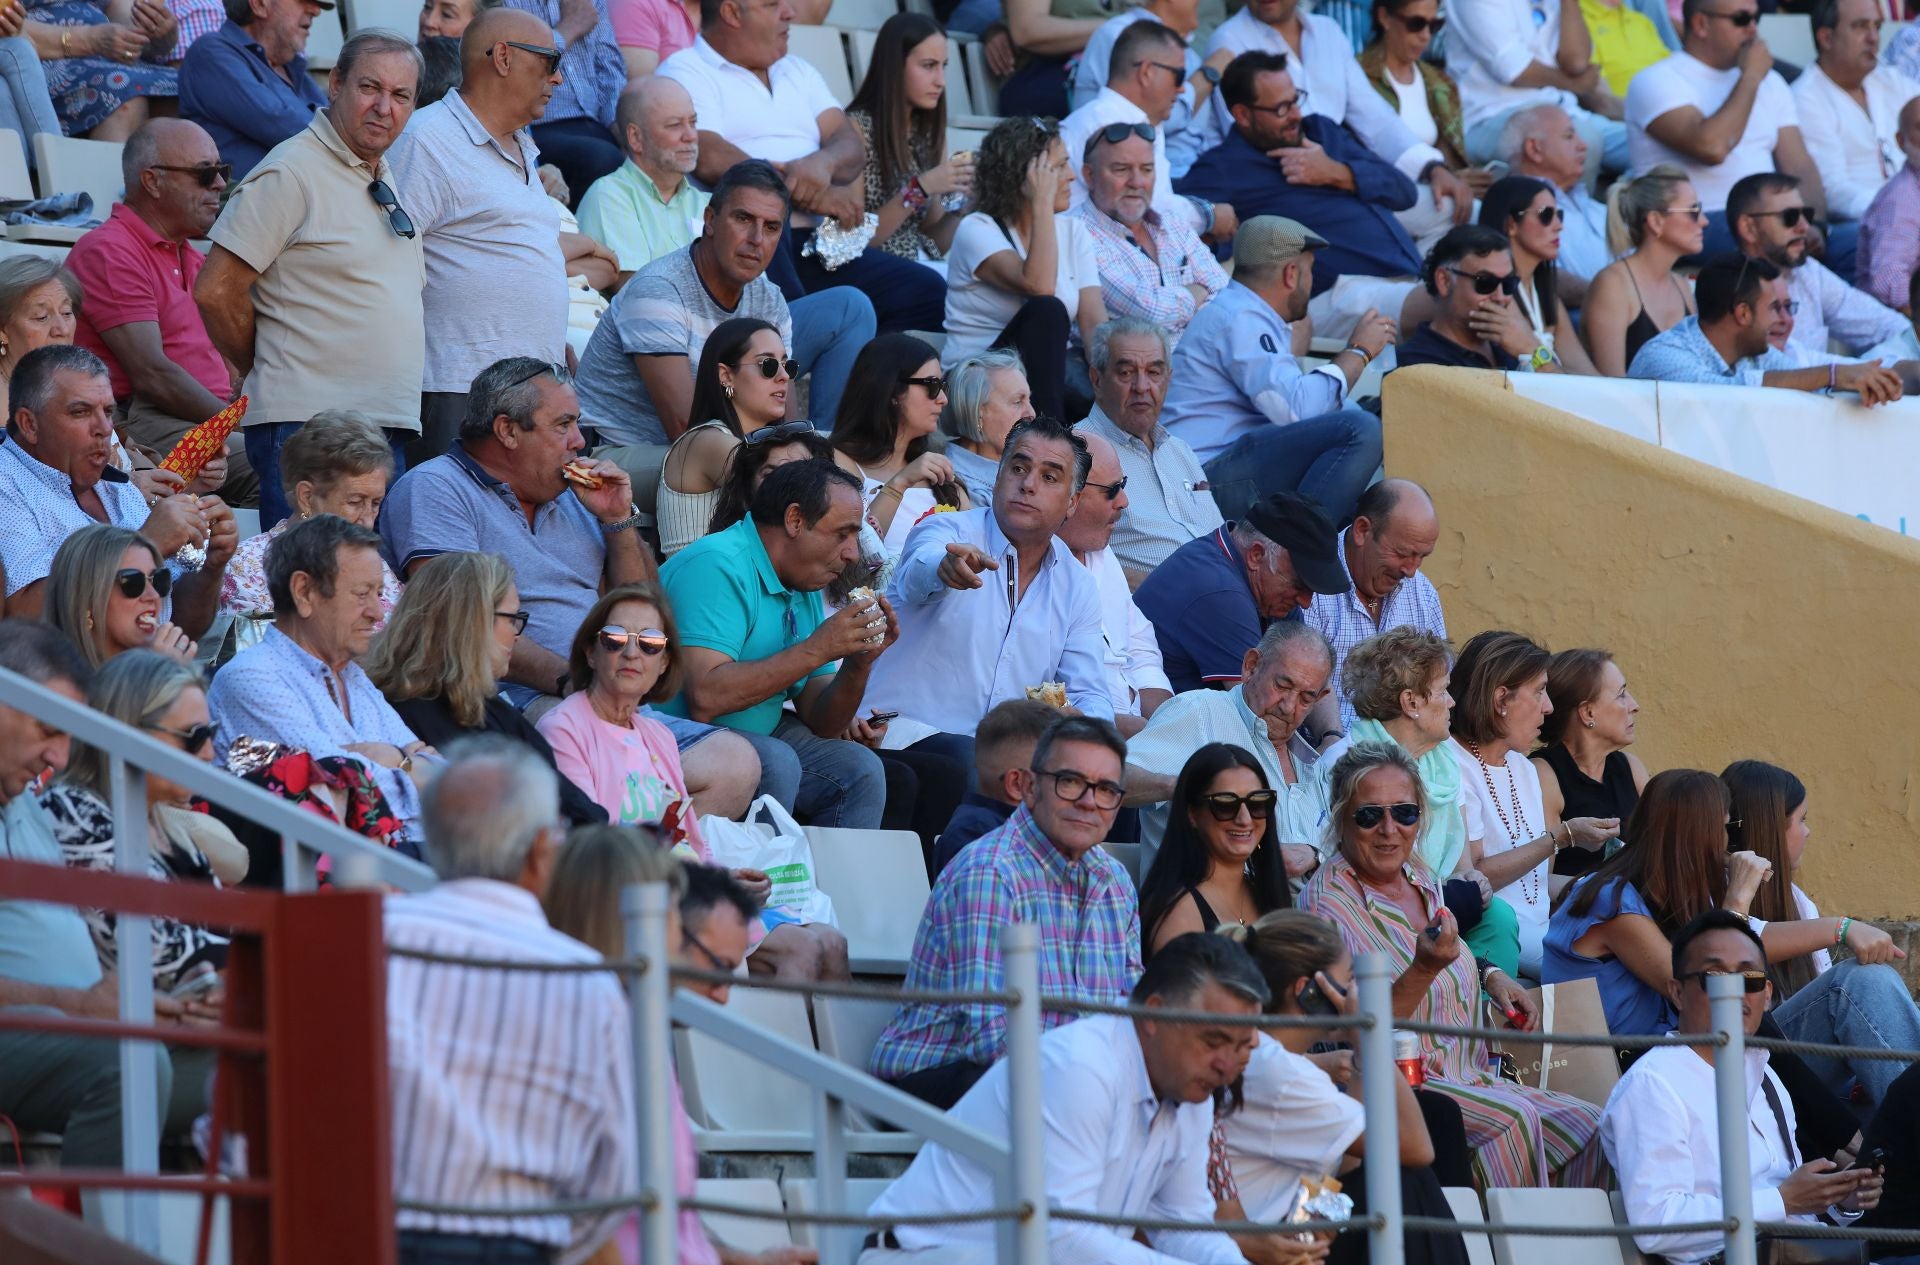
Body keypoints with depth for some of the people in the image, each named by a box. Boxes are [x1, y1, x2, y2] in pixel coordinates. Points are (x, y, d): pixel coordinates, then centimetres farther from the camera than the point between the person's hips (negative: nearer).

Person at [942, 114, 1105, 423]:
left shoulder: (1072, 232, 12)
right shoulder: (977, 230, -7)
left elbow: (1094, 321, 0)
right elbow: (1039, 286, -25)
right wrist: (1043, 204, -17)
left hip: (1051, 372, 4)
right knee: (1047, 310, -34)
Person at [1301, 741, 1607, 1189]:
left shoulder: (1422, 882, 13)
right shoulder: (1327, 903, -11)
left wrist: (1490, 976, 13)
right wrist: (1424, 969, -29)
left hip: (1471, 1080, 8)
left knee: (1587, 1127, -12)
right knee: (1512, 1119, -33)